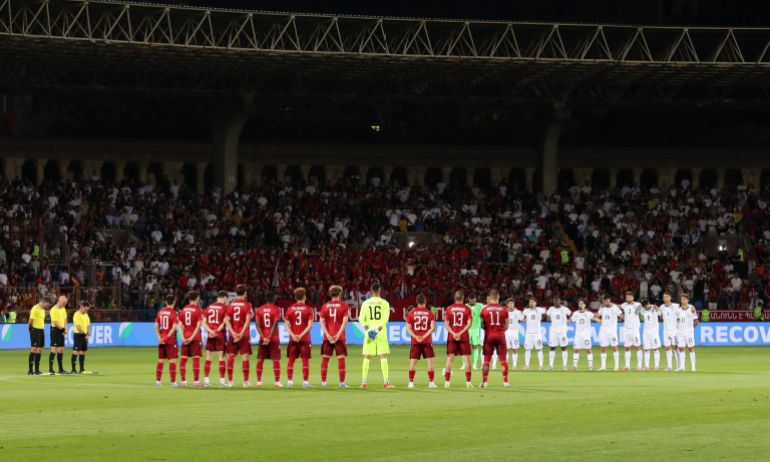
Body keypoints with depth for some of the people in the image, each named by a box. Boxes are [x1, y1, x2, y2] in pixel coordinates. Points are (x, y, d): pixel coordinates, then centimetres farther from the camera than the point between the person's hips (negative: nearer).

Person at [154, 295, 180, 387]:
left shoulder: (160, 312, 8)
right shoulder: (174, 313, -9)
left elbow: (156, 326, 6)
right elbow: (174, 327, -18)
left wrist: (159, 337, -1)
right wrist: (167, 337, -16)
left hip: (161, 340, 6)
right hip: (171, 340, -6)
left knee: (161, 360, 11)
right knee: (172, 360, -2)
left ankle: (157, 381, 11)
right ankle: (173, 382, -4)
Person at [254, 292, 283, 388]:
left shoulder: (259, 310, 5)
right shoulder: (276, 309, -4)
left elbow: (257, 325, -3)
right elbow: (275, 325, -13)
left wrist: (263, 337, -9)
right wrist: (269, 337, -14)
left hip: (262, 339, 3)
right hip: (274, 338, -3)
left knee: (260, 360, 9)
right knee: (276, 360, 0)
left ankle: (258, 381, 7)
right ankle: (277, 382, -5)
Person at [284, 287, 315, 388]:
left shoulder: (290, 309, 4)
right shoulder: (308, 309, -2)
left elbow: (287, 325, -1)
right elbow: (310, 325, -10)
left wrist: (293, 335, -8)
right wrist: (301, 335, -12)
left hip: (293, 339, 2)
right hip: (305, 339, -2)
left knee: (290, 360, 7)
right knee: (305, 360, 1)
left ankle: (289, 381, 2)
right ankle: (305, 382, -2)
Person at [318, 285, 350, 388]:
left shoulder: (325, 306, 6)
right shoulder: (344, 305, -1)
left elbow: (322, 322, -1)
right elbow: (345, 322, -10)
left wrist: (328, 335, -6)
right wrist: (338, 335, -12)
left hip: (328, 337, 2)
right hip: (339, 336, -2)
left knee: (325, 358, 7)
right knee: (341, 358, 0)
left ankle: (323, 381, 5)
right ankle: (342, 382, -3)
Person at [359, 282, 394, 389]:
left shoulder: (365, 303, 5)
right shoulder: (384, 303, -1)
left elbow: (361, 318, -3)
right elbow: (385, 318, -12)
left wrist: (367, 328, -10)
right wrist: (378, 329, -16)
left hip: (369, 332, 2)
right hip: (381, 333, -2)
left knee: (367, 357, 7)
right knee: (383, 357, -1)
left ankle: (363, 382, 5)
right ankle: (385, 382, -7)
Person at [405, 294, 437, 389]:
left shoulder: (411, 313, 3)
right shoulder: (430, 313, 1)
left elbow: (408, 328, -2)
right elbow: (432, 327, -7)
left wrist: (416, 337, -8)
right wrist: (424, 337, -9)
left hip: (415, 341, 1)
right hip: (427, 341, -1)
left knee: (413, 362, 4)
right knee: (430, 361, 3)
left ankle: (411, 382, -2)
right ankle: (431, 382, -1)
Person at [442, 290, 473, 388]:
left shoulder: (449, 309, 3)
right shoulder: (467, 309, 0)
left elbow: (446, 324, -3)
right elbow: (469, 324, -8)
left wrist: (453, 334, -8)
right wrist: (460, 333, -11)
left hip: (451, 337, 1)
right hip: (464, 337, -1)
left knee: (449, 358, 5)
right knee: (466, 358, 3)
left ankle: (447, 382, 2)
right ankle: (468, 382, 0)